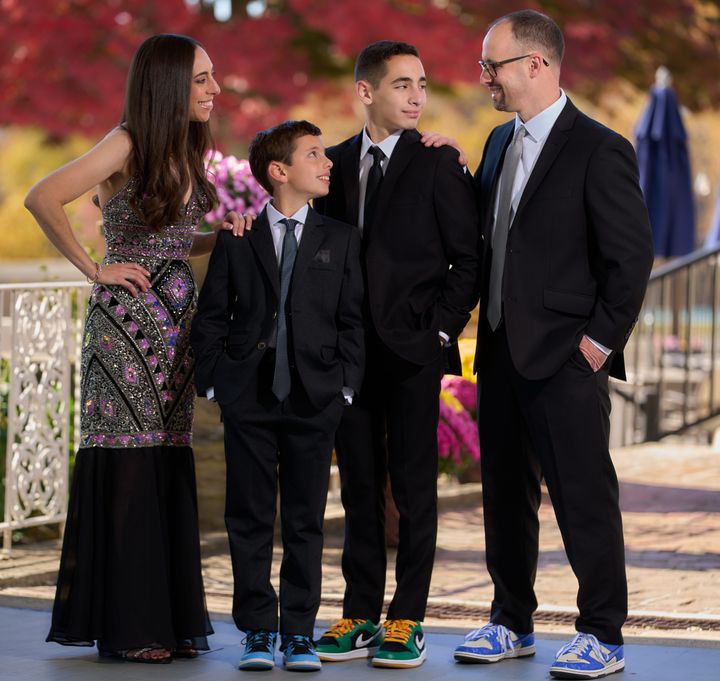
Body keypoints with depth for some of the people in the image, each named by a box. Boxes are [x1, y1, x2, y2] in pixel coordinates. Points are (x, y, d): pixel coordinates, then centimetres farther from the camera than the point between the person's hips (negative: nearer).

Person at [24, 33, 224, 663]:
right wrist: (93, 268, -13)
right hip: (126, 324, -7)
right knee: (128, 467, -5)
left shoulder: (187, 150, 13)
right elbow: (42, 200, -19)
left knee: (171, 469, 8)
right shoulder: (128, 146, -11)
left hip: (177, 323, 8)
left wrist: (220, 239, 3)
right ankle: (126, 626, 2)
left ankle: (169, 617, 13)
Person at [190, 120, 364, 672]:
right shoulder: (236, 238, 5)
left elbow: (352, 321, 6)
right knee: (250, 520, 4)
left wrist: (344, 387, -3)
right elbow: (211, 317, 7)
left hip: (314, 400, 0)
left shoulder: (340, 239, 7)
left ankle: (300, 632, 12)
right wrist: (216, 382, -1)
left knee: (305, 522, 4)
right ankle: (259, 631, 12)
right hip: (249, 400, 0)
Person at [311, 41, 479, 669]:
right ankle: (360, 616, 15)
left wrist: (441, 329, -8)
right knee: (359, 486, 8)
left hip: (414, 351, -4)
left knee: (414, 487, 0)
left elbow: (469, 258, -2)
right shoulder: (334, 164, 10)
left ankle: (408, 622, 5)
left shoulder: (438, 164, -2)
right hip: (351, 351, 4)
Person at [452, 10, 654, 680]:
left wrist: (601, 337, -12)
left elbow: (632, 254, -11)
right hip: (500, 350, 8)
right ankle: (511, 623, 25)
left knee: (585, 496, -1)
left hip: (565, 356, -8)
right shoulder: (500, 142, 13)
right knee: (505, 492, 14)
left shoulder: (598, 150, -11)